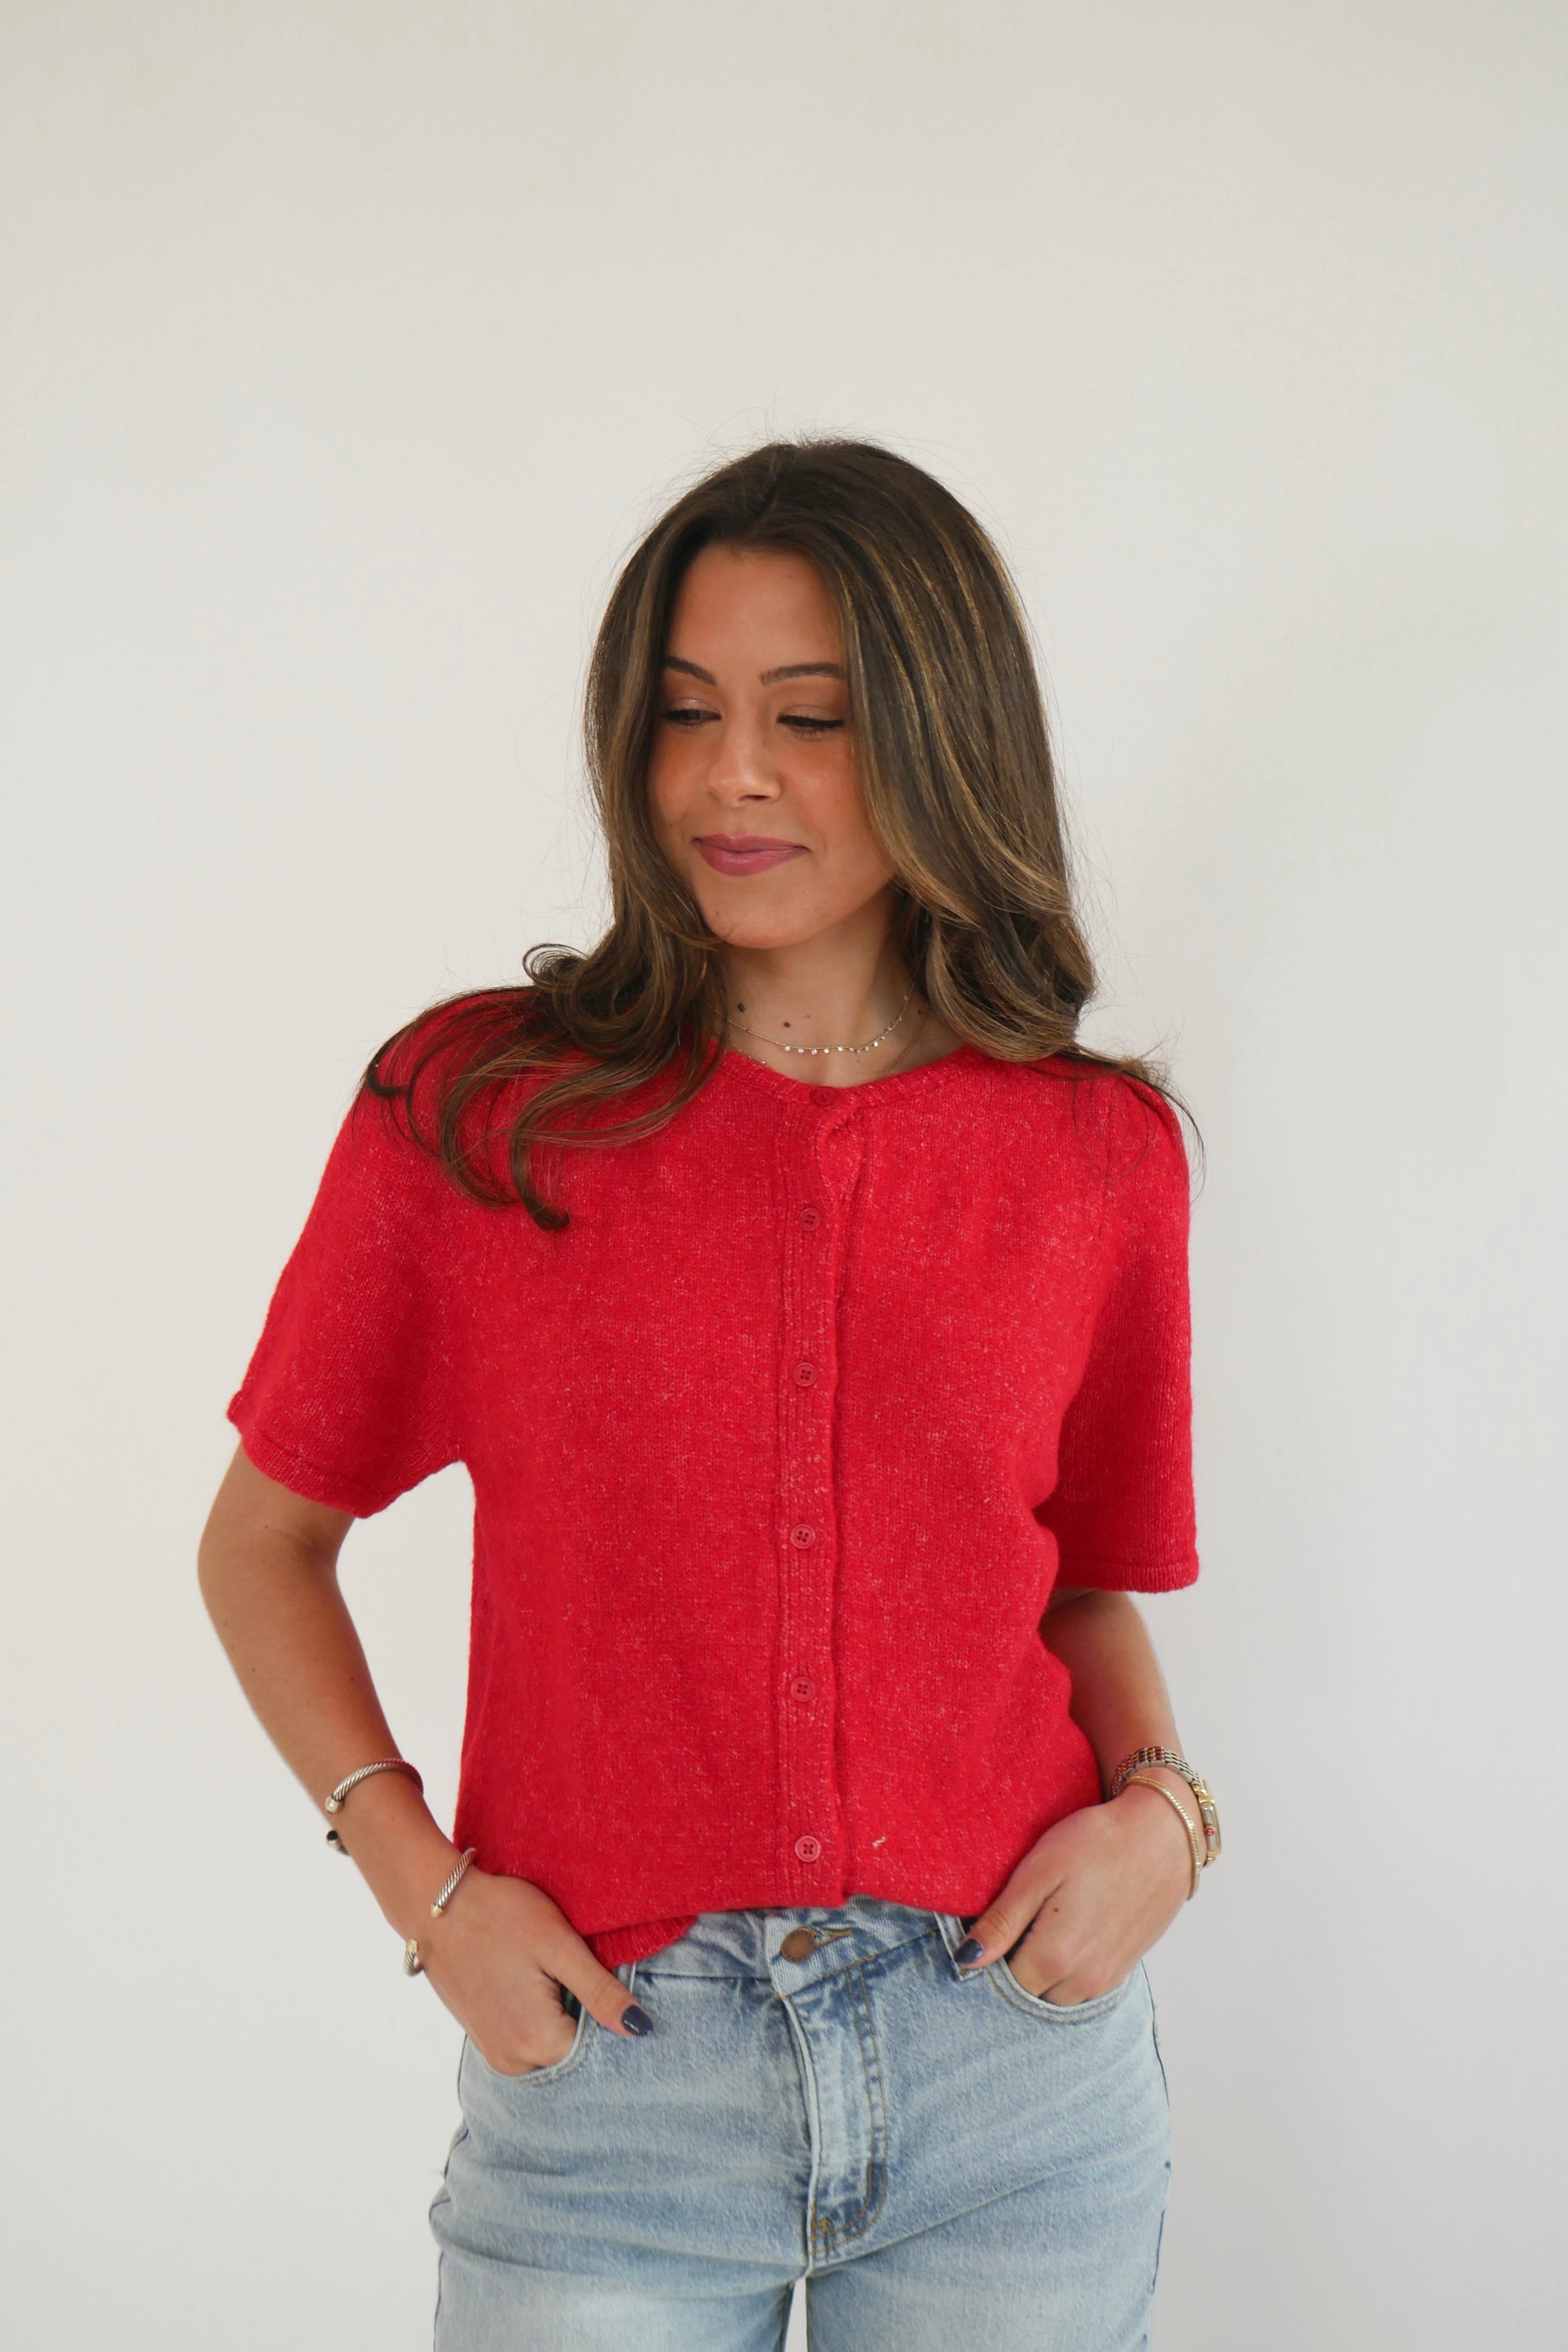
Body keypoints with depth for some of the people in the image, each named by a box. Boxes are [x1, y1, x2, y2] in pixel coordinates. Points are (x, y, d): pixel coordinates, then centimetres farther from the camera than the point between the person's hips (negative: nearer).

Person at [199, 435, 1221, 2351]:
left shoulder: (1097, 1150, 0)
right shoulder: (472, 1106, -5)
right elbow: (263, 1546, 5)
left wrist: (1162, 1803, -5)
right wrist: (421, 1880, -6)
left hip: (1018, 2070, 2)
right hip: (606, 2073, -1)